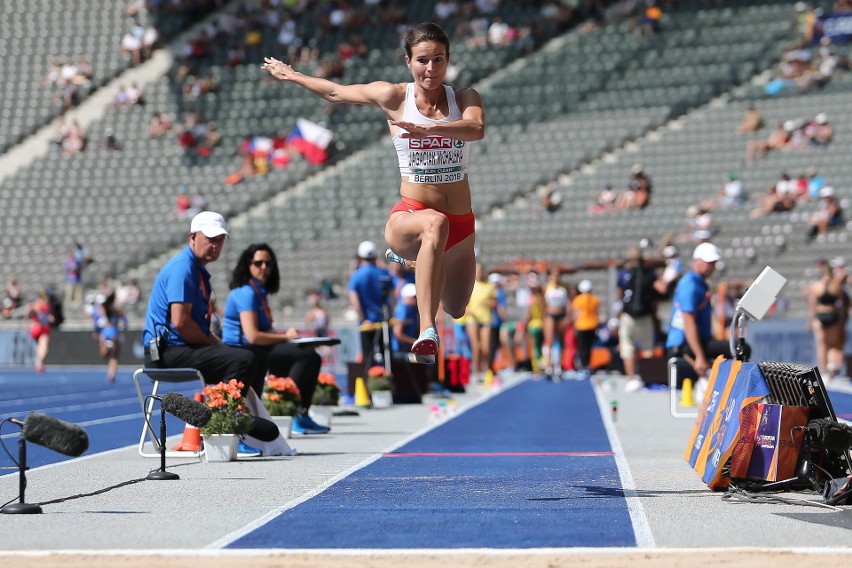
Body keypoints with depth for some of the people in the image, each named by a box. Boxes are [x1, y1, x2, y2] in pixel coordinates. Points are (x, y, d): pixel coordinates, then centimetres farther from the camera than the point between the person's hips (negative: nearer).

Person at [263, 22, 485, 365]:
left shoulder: (465, 98, -3)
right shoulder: (394, 97, -4)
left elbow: (477, 129, -27)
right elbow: (336, 92, 11)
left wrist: (428, 128, -44)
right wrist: (291, 75, 21)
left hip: (461, 225, 4)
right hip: (409, 216, -4)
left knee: (456, 310, 22)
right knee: (436, 224, -42)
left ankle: (415, 257, 56)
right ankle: (426, 333, -48)